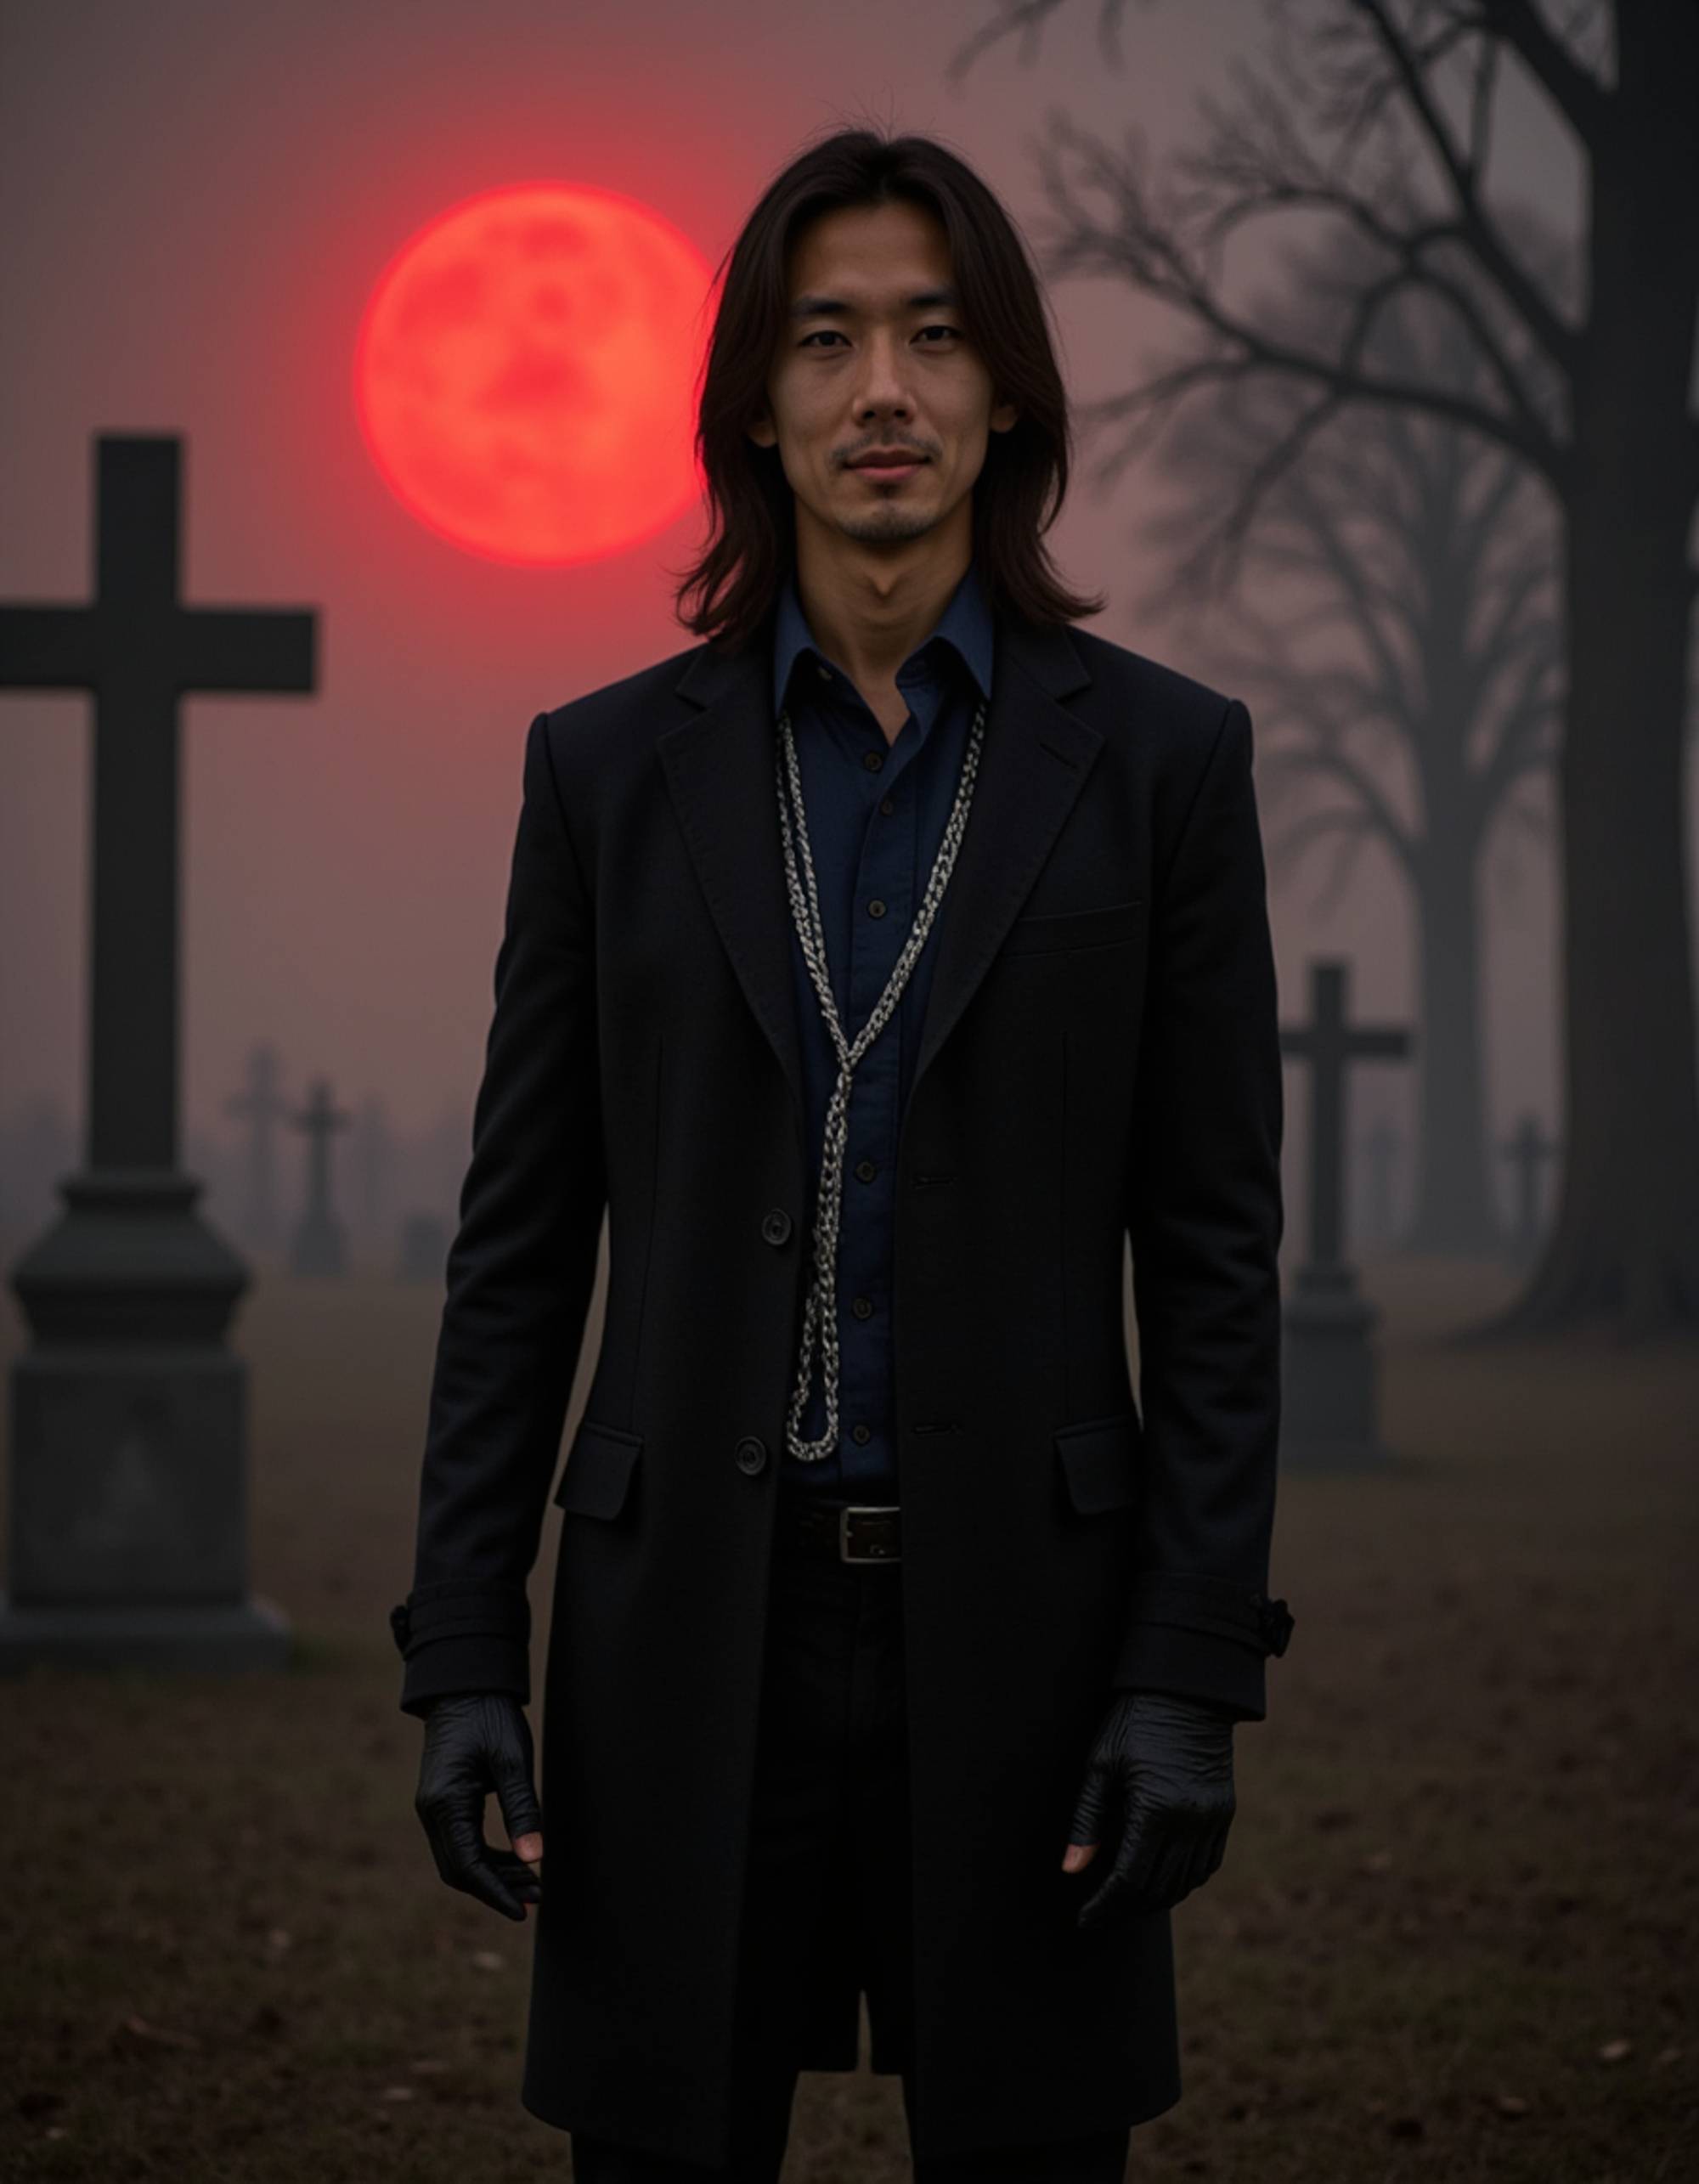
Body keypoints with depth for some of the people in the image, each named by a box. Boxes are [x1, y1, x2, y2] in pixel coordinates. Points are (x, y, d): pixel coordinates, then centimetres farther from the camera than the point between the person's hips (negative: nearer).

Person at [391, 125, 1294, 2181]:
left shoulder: (1154, 754, 1)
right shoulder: (611, 764, 4)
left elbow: (1213, 1245, 0)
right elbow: (521, 1237, 5)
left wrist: (1192, 1668, -8)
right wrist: (462, 1650, -2)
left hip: (1015, 1619, -1)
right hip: (693, 1621, 1)